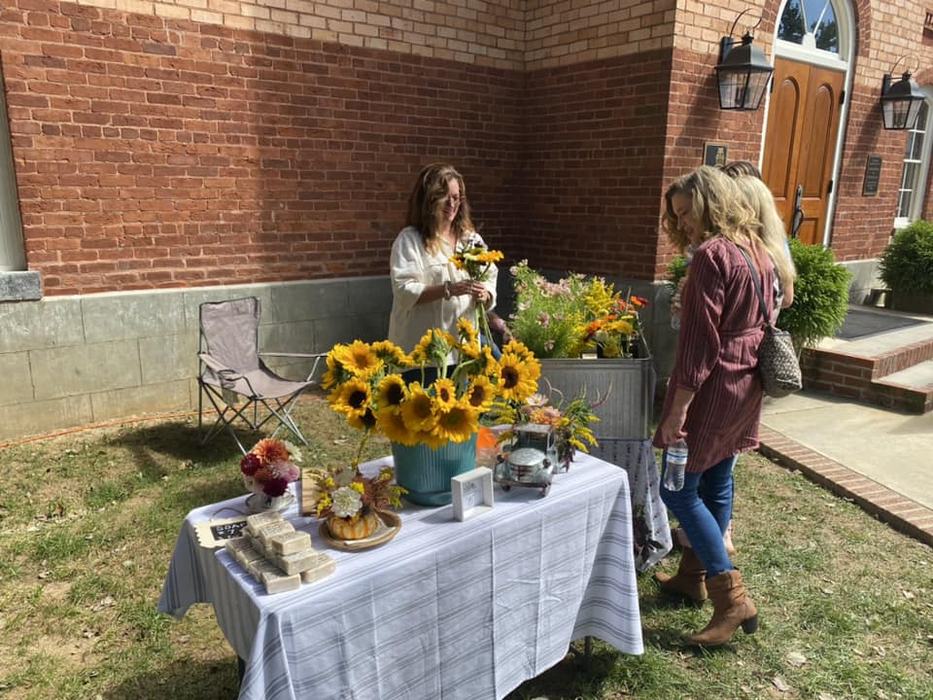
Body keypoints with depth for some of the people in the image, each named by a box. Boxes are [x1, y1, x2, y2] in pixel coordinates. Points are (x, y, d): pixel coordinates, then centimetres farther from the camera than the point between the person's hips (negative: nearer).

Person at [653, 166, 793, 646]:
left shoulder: (711, 255, -18)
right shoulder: (758, 250, 11)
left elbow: (699, 340, -22)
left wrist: (677, 409, -20)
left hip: (713, 387, -9)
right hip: (747, 384, 10)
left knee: (678, 488, -1)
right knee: (716, 482, 18)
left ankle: (733, 599, 2)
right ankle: (696, 572, 33)